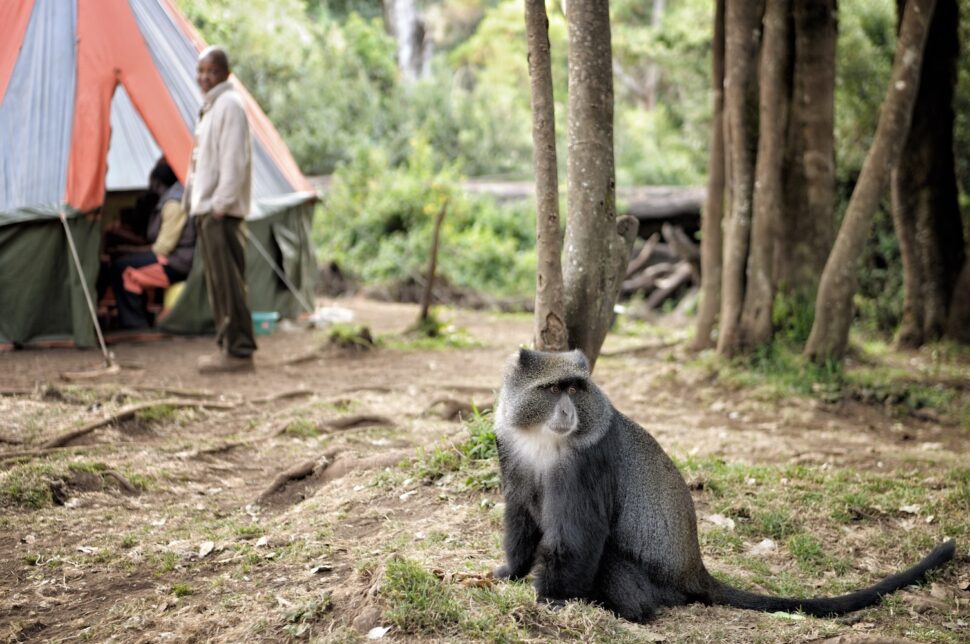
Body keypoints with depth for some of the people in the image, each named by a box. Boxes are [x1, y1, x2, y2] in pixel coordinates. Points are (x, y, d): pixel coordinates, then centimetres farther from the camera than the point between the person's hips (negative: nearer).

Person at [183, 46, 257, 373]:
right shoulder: (209, 107, 20)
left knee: (228, 281, -10)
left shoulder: (230, 105, -10)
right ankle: (227, 346, 18)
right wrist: (192, 200, 20)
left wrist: (220, 205, -20)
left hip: (221, 211, -10)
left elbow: (235, 161, -18)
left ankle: (239, 351, -8)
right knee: (217, 282, 12)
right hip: (205, 209, 10)